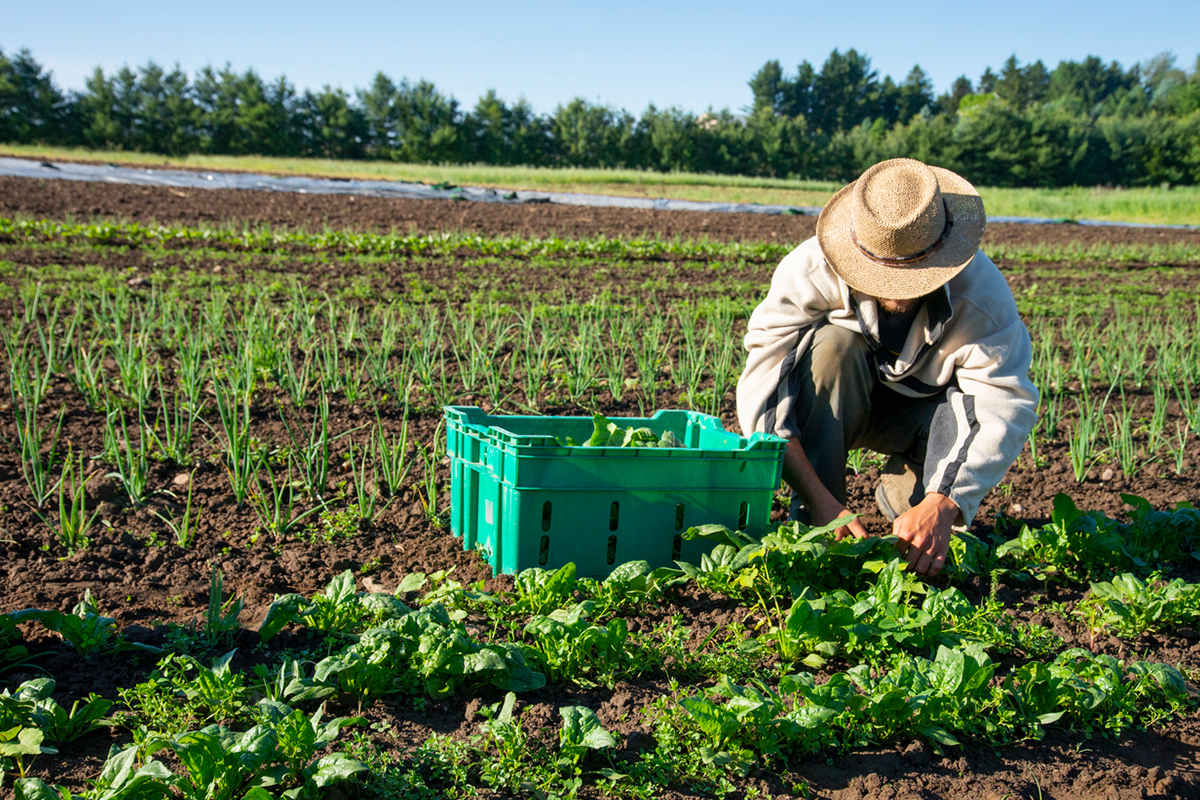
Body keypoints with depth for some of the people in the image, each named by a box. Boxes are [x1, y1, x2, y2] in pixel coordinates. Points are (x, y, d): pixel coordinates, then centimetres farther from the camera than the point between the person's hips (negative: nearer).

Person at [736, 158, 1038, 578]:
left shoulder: (981, 289, -29)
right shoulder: (810, 271, -32)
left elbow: (1007, 406, -34)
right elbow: (761, 389, -36)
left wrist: (942, 506, -47)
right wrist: (819, 499, -45)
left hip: (920, 409, 1)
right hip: (827, 407, 0)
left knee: (975, 405, -32)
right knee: (833, 344, -34)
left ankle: (906, 495, -2)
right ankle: (811, 521, -24)